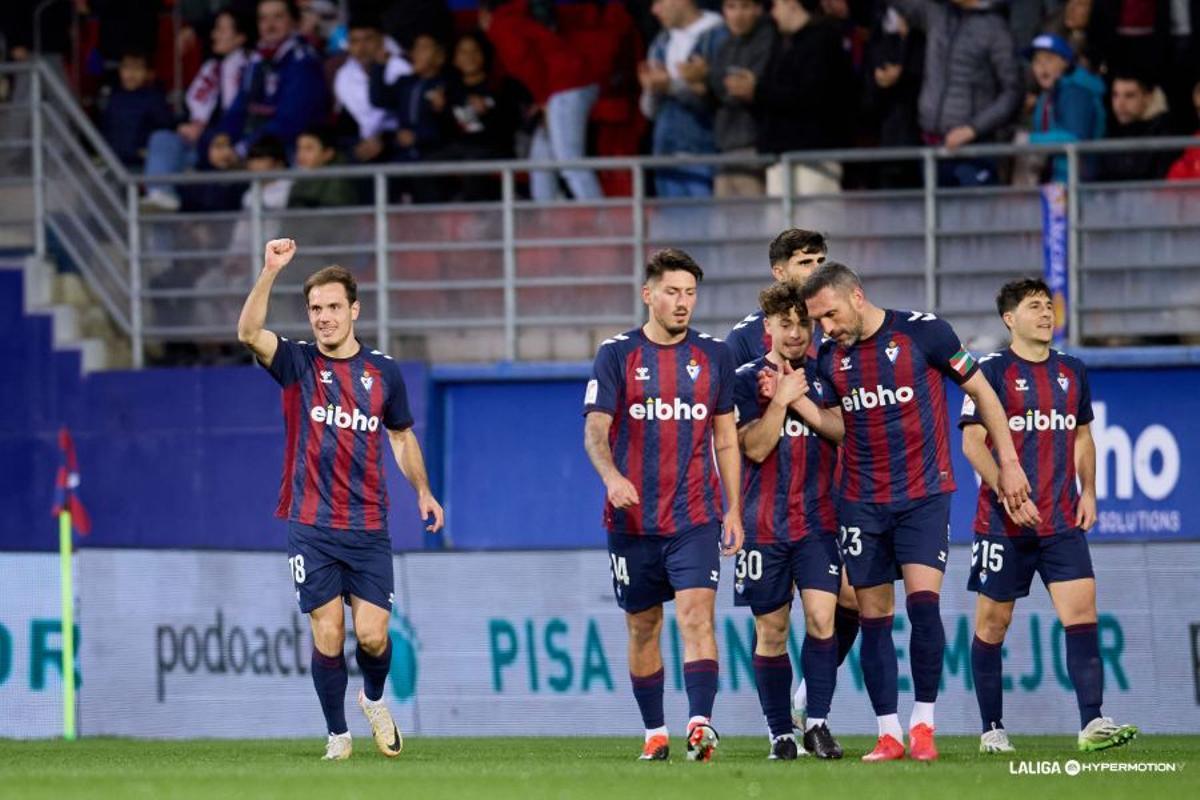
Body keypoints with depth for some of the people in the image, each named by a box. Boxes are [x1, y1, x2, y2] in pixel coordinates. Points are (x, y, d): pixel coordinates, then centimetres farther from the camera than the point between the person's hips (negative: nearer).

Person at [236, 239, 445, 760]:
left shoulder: (383, 372, 7)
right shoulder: (298, 364, 0)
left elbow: (401, 436, 21)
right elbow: (249, 333, -18)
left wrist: (423, 492, 12)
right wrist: (270, 272, -29)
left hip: (368, 528, 1)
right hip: (311, 526, -1)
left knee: (372, 635, -5)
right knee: (327, 635, -5)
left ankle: (374, 699, 26)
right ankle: (337, 733, 10)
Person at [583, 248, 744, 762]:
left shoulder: (713, 355, 7)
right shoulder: (617, 355, 1)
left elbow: (726, 439, 12)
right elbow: (595, 429, -6)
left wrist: (734, 511, 6)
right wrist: (611, 475, -27)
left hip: (695, 517, 0)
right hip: (632, 520, 0)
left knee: (696, 615, -16)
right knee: (642, 628, 8)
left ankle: (701, 725, -26)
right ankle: (655, 734, 20)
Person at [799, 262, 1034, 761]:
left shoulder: (923, 332, -8)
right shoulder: (829, 358, 4)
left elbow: (980, 391, 1)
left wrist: (1008, 463, 1)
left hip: (924, 495, -4)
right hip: (862, 503, 4)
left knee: (923, 602, -17)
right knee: (873, 618, 2)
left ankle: (923, 721, -5)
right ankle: (887, 733, 8)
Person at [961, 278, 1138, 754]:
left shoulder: (1071, 372, 12)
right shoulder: (991, 370, -4)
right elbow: (972, 441, -9)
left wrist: (1088, 492, 9)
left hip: (1062, 519, 4)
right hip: (1002, 520, -4)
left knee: (1081, 608, -11)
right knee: (993, 620, 3)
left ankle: (1092, 724, -16)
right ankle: (992, 729, 13)